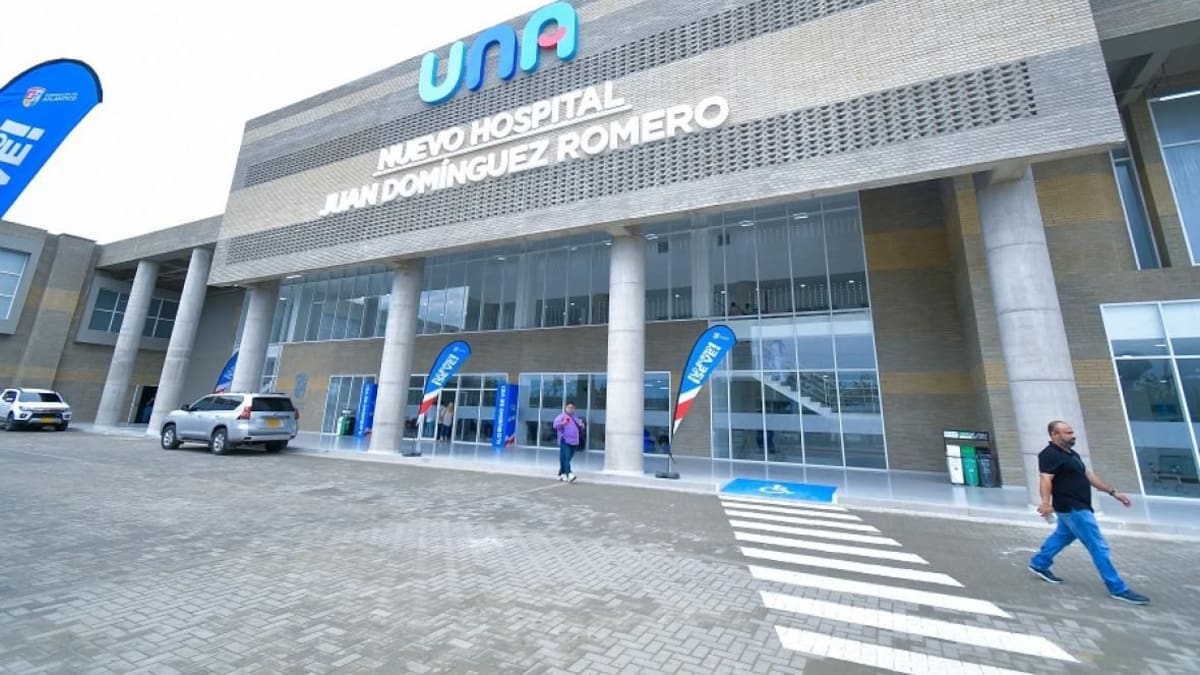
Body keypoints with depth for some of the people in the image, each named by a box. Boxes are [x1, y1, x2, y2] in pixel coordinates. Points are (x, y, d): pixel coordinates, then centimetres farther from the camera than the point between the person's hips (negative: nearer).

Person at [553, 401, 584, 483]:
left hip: (574, 442, 7)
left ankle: (561, 474, 22)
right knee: (565, 458, -15)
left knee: (567, 459, 11)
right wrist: (563, 423, -36)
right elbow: (555, 424, -17)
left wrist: (581, 426, 3)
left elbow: (580, 429, 27)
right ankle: (569, 475, -22)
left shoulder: (575, 418, 20)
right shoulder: (561, 416, -1)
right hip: (565, 441, -7)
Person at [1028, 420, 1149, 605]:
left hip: (1076, 507, 10)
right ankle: (1118, 589, 8)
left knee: (1062, 536, 21)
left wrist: (1113, 492, 16)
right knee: (1099, 547, -3)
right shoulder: (1049, 455, -21)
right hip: (1072, 508, -10)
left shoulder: (1072, 454, 13)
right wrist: (1046, 502, -44)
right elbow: (1046, 479, -31)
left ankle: (1038, 564, 32)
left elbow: (1089, 475, 20)